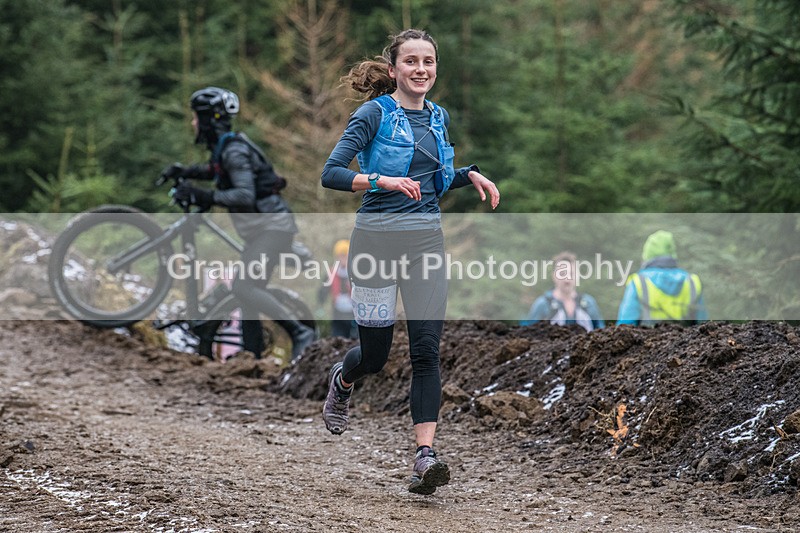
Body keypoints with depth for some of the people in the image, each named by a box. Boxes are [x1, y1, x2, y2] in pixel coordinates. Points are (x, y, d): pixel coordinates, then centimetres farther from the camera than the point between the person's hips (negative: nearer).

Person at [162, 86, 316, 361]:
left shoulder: (234, 150, -18)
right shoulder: (222, 146, 12)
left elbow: (244, 195, -30)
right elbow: (217, 170, 37)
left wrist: (203, 196, -32)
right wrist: (184, 171, 22)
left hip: (273, 225, -10)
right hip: (260, 228, 10)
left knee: (244, 288, -19)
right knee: (246, 289, 9)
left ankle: (300, 333, -15)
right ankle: (253, 354, 12)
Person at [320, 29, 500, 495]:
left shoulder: (438, 117, 11)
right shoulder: (374, 114, -8)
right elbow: (331, 174, -15)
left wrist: (471, 175, 9)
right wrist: (381, 180, -29)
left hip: (426, 240, 4)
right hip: (378, 239, -4)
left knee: (426, 349, -9)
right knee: (375, 354, 6)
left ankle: (425, 458, -13)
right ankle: (342, 381, 43)